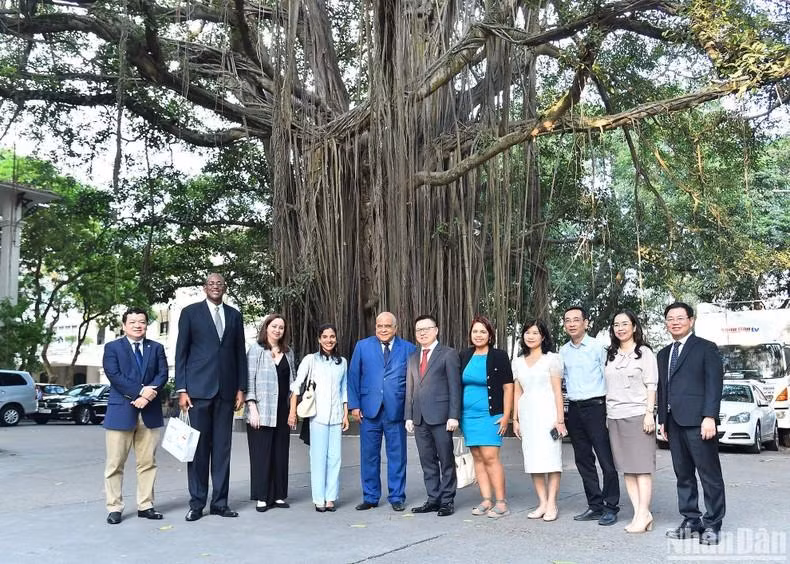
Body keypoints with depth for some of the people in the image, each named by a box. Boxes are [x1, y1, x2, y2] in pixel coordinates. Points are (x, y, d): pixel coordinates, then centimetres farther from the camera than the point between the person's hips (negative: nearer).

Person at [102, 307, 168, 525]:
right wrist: (140, 391, -16)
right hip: (121, 411, -3)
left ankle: (145, 505, 14)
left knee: (148, 463, 6)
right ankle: (114, 508, 9)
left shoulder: (156, 348, 13)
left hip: (150, 412, 3)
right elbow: (114, 375, -8)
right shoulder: (112, 347, 5)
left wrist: (148, 395, -15)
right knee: (115, 464, 1)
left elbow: (162, 374, 3)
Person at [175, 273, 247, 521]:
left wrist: (241, 388, 6)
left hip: (226, 390, 3)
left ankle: (219, 501, 12)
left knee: (222, 448, 5)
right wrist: (181, 389, -5)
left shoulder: (234, 315, 13)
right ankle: (197, 503, 9)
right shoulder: (190, 312, 4)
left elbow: (239, 353, 13)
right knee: (199, 447, 1)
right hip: (199, 388, -3)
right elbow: (181, 352, 1)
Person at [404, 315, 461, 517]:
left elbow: (455, 387, -5)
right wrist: (409, 416, 9)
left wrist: (453, 416, -11)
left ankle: (447, 501, 10)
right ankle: (433, 499, 17)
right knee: (427, 462, 9)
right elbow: (410, 390, 16)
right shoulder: (413, 358, 17)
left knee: (446, 461, 2)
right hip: (419, 418, 5)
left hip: (440, 417, -5)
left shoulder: (448, 354, 0)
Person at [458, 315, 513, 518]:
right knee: (477, 457, 6)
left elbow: (508, 388, -3)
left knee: (490, 457, -11)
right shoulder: (465, 356, 10)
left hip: (490, 415, -5)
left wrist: (506, 416, -9)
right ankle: (487, 500, 12)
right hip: (468, 415, 5)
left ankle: (501, 502, -4)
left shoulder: (499, 357, -3)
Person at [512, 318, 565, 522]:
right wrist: (515, 419, 11)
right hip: (527, 413, 4)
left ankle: (552, 504, 0)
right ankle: (542, 503, 9)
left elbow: (557, 390, -3)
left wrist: (560, 419, -8)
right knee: (533, 459, 3)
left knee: (550, 457, -6)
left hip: (547, 412, -4)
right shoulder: (518, 362, 14)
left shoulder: (552, 358, 1)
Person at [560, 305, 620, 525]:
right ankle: (595, 506, 19)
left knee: (606, 459, -5)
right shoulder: (563, 352, 11)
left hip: (596, 406, -6)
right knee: (583, 460, 10)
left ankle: (610, 508, 3)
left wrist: (610, 407, -8)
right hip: (574, 409, 6)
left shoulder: (597, 347, -5)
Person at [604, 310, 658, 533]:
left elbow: (651, 386, -2)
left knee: (642, 467, -5)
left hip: (638, 416, -5)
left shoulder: (644, 353, 2)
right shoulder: (610, 355, 16)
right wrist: (607, 415, 10)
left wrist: (649, 413, -11)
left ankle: (643, 515, -3)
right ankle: (640, 513, 7)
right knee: (626, 469, 3)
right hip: (615, 418, 5)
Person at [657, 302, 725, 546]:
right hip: (674, 423, 6)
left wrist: (710, 417, -15)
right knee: (683, 475, 9)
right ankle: (690, 521, 17)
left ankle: (712, 525, 7)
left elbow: (714, 384, -7)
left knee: (710, 475, -1)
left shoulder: (706, 348, 0)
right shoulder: (664, 354, 19)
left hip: (698, 422, -6)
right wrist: (663, 419, 14)